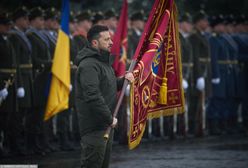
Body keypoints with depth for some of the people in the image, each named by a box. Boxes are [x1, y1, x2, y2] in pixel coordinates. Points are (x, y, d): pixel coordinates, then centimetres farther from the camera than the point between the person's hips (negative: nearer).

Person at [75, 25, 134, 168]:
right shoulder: (89, 65, -19)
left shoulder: (104, 62, 15)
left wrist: (124, 80, 6)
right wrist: (110, 118, -23)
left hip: (106, 126, 11)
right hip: (94, 128, -11)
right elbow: (93, 97, -28)